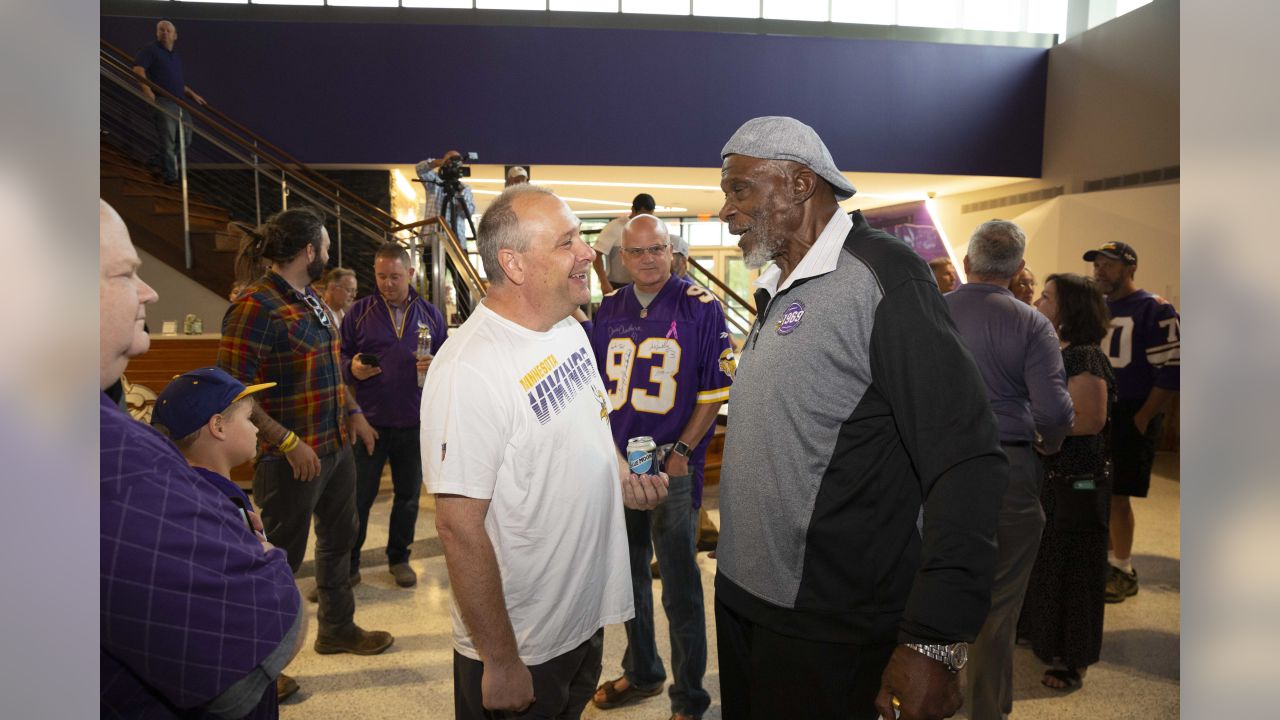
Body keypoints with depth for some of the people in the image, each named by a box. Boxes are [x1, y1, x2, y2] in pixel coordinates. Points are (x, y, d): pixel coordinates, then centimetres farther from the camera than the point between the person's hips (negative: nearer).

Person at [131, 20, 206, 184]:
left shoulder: (177, 56, 24)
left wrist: (192, 95, 24)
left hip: (180, 104, 8)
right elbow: (137, 69, -12)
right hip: (164, 103, -7)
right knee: (168, 143, -6)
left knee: (185, 141, 10)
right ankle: (171, 177, -1)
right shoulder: (150, 51, 1)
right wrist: (147, 90, -24)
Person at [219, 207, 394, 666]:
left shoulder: (313, 301, 9)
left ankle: (337, 627, 42)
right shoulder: (256, 306, -19)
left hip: (337, 445, 9)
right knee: (283, 557, 6)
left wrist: (353, 412, 10)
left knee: (339, 538, 22)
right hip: (293, 458, -9)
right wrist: (289, 442, -24)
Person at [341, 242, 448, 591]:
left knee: (408, 496, 14)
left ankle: (399, 558, 31)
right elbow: (340, 356, 5)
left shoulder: (430, 314, 6)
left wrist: (436, 366, -12)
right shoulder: (360, 311, 2)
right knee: (359, 497, 5)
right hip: (369, 421, -2)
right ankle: (347, 564, 20)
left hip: (415, 422, 2)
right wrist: (352, 369, -17)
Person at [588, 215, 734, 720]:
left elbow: (715, 390, -8)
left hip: (674, 467, -5)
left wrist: (681, 451, -14)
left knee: (679, 585, 2)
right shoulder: (609, 310, 8)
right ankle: (640, 672, 38)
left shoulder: (700, 306, -6)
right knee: (628, 574, 18)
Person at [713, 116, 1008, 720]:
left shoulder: (879, 275, -16)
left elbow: (968, 463, -21)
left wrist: (933, 642, -26)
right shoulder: (776, 290, 10)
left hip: (825, 632, -8)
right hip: (742, 598, 8)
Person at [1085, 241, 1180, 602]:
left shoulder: (1154, 310, -10)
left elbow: (1170, 373, -13)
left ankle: (1123, 572, 13)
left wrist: (1140, 420, -13)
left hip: (1131, 419, -6)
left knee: (1117, 496, -2)